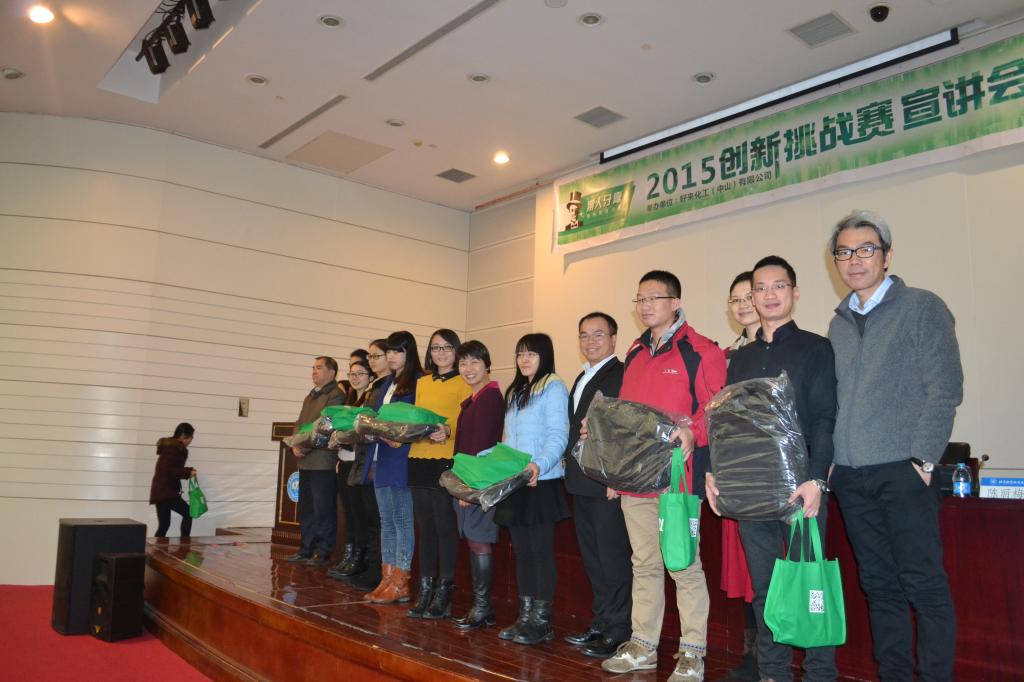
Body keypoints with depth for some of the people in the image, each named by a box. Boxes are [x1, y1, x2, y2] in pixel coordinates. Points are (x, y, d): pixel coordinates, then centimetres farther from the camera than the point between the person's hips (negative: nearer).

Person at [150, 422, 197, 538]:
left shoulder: (171, 447, 16)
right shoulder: (173, 449, -14)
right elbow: (168, 471, -22)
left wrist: (187, 470, 10)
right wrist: (187, 472, -15)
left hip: (162, 491, 10)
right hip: (165, 491, -10)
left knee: (164, 525, 8)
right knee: (188, 513, -5)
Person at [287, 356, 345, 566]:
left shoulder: (336, 395, -8)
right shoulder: (310, 397, 21)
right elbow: (299, 424, 19)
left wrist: (305, 447, -16)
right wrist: (295, 445, 1)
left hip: (323, 462, -9)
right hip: (305, 462, 9)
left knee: (323, 510, -3)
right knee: (306, 509, 15)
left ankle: (323, 553, 4)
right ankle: (306, 550, 24)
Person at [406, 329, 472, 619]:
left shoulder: (463, 383, -2)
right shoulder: (422, 382, 17)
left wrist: (449, 431, -24)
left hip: (447, 460, -6)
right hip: (418, 458, 6)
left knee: (445, 527, -2)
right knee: (425, 527, 11)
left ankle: (444, 593, 8)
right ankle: (425, 591, 20)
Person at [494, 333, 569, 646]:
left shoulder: (554, 388, -6)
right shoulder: (515, 392, 20)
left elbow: (558, 437, -15)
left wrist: (539, 465, -30)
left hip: (541, 483, -8)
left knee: (541, 551, -2)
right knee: (522, 551, 11)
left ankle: (542, 622, 7)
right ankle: (525, 617, 19)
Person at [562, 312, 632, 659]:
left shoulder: (622, 375, -11)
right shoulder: (581, 379, 19)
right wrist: (571, 467, 15)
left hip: (609, 483, -10)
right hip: (582, 483, 10)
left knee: (613, 558, -3)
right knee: (592, 558, 16)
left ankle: (619, 633, 7)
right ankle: (600, 624, 27)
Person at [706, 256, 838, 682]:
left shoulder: (815, 348, 2)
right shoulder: (740, 358, 16)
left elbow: (825, 419, -7)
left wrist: (816, 478, -17)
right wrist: (714, 471, 3)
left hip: (800, 485, -4)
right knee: (763, 584, 10)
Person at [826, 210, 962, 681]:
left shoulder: (923, 308, -1)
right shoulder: (839, 323, 14)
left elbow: (945, 387, -8)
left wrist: (922, 458, -13)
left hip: (903, 471, -5)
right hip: (850, 475, 5)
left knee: (923, 585, 0)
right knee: (879, 587, 11)